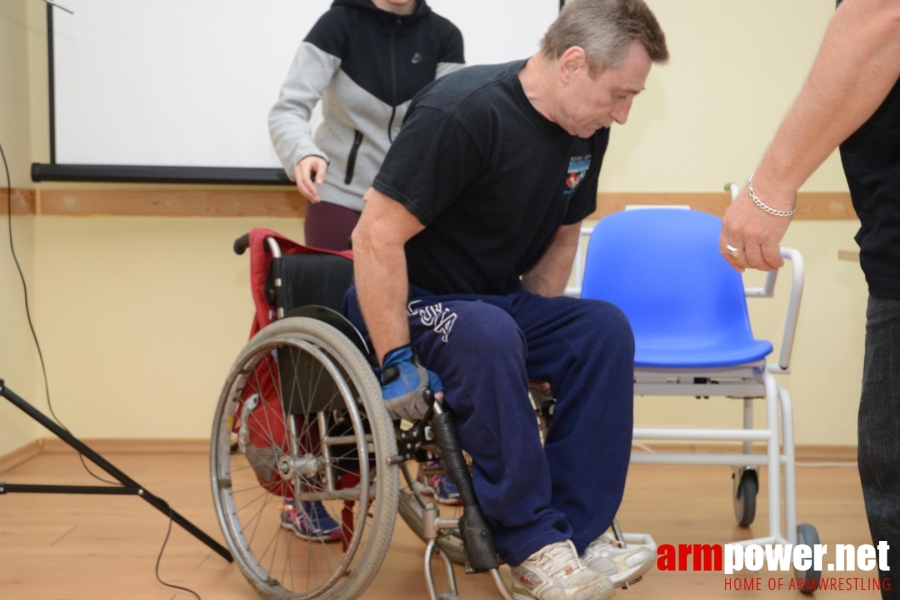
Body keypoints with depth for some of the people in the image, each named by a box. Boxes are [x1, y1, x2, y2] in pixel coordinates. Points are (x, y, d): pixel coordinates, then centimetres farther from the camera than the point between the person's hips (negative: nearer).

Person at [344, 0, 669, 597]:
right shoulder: (461, 112, -24)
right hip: (411, 302, -7)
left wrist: (537, 337, 1)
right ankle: (534, 549, -26)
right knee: (487, 337, -36)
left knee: (603, 328, -18)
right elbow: (377, 236, -26)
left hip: (497, 301, 7)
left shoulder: (586, 130, -1)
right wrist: (398, 362, -26)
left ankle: (578, 534, -16)